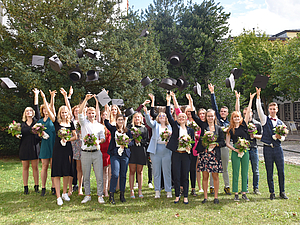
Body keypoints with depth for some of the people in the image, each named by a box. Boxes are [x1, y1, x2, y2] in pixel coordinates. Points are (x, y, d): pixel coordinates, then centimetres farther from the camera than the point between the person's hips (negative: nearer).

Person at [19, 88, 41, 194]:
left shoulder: (36, 121, 4)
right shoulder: (22, 124, 10)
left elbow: (37, 108, -2)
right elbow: (20, 135, 13)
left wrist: (36, 95, -4)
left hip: (34, 146, -1)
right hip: (24, 147, 2)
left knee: (35, 167, 2)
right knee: (25, 167, 6)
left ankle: (36, 186, 10)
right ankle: (25, 187, 12)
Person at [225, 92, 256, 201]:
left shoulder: (244, 125, 5)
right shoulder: (230, 130, 2)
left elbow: (248, 111, 2)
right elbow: (227, 143, 2)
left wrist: (251, 99, 2)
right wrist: (235, 149, -11)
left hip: (245, 151, 2)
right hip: (235, 152, -2)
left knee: (245, 173, 6)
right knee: (236, 173, 2)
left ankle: (244, 193, 15)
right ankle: (236, 193, 9)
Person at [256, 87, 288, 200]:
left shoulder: (280, 123, 12)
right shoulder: (265, 119, 4)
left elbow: (283, 137, 12)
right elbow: (259, 109, -10)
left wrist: (279, 137, -12)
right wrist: (258, 96, -21)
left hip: (278, 148, 2)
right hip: (268, 148, -2)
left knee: (281, 171, 3)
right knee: (269, 172, 3)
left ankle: (282, 192, 17)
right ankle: (272, 192, 15)